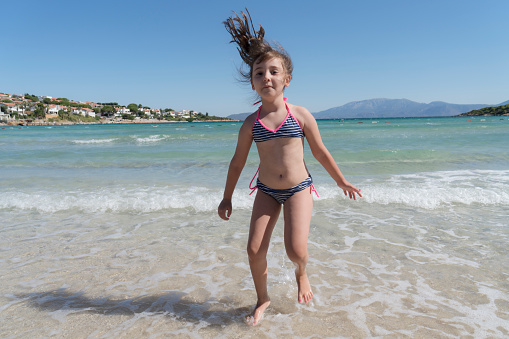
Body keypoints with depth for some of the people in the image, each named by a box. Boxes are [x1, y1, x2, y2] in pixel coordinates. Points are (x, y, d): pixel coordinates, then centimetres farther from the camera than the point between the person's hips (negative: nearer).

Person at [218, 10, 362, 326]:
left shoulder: (301, 115, -7)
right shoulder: (251, 123, -3)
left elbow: (321, 152, 4)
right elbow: (238, 161, 7)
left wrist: (342, 182, 12)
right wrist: (227, 197, 13)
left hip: (299, 188, -2)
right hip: (267, 191, 2)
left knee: (296, 250, -13)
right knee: (254, 250, -3)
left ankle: (302, 273, 27)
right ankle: (263, 299, 26)